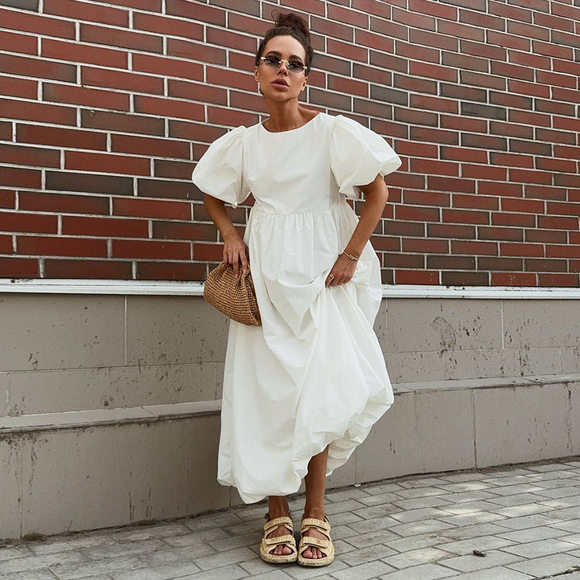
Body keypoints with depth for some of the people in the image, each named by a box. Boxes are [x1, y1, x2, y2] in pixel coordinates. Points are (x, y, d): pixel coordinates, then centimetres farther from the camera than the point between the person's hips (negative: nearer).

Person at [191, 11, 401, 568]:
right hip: (264, 273, 3)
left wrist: (350, 256, -7)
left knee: (318, 389, -7)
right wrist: (231, 235, 6)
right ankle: (277, 512, 12)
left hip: (322, 272, -3)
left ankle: (315, 511, 9)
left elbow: (377, 192, -1)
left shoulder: (332, 132, -4)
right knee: (265, 389, 0)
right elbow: (211, 193, 23)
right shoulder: (243, 142, 7)